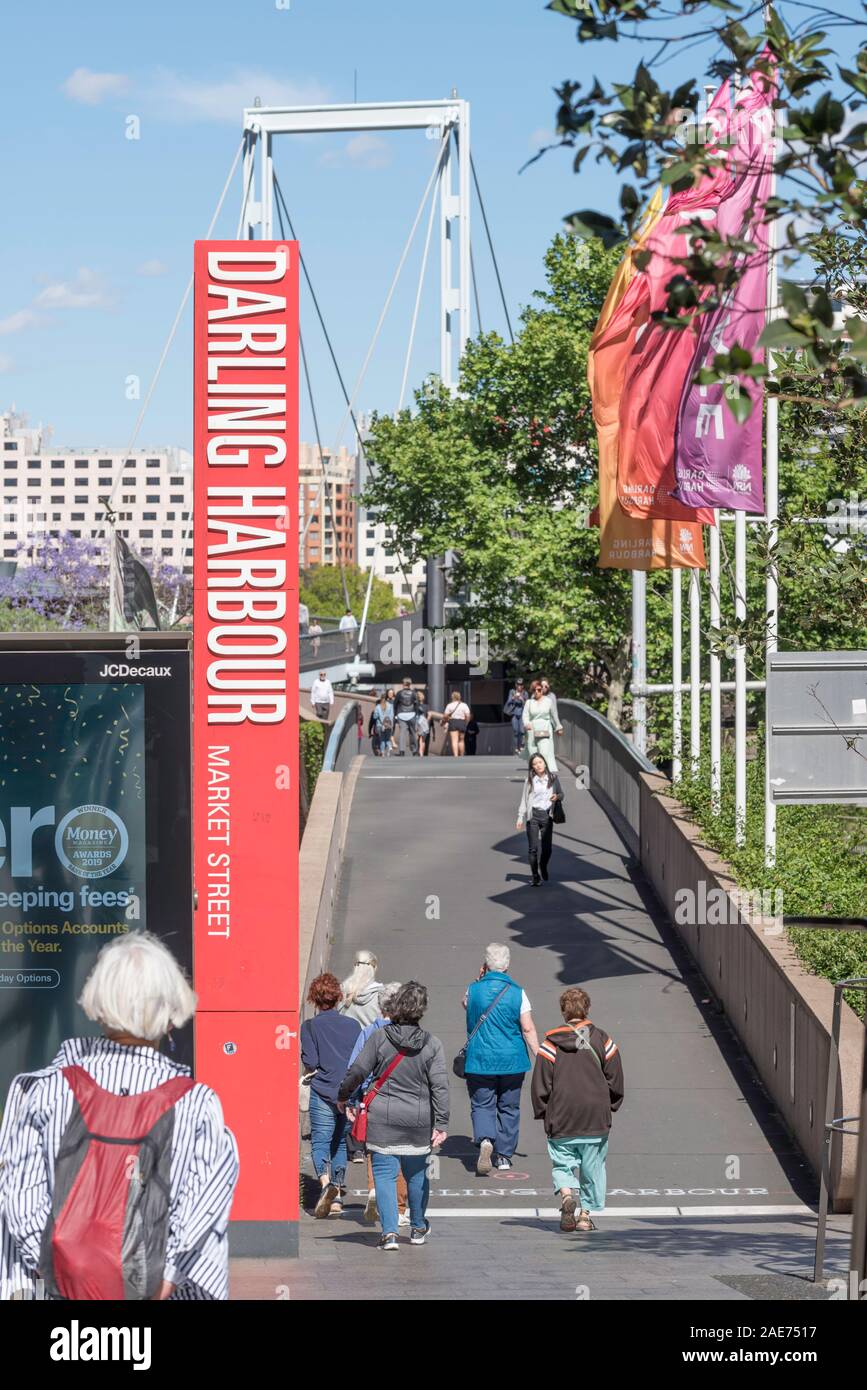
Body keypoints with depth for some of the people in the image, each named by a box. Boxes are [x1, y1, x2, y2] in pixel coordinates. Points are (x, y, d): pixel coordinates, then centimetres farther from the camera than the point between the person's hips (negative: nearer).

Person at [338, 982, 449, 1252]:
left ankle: (389, 1231, -11)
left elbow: (357, 1071, -5)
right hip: (418, 1120, 2)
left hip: (382, 1119, -2)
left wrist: (343, 1096, 13)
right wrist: (441, 1124, -5)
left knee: (384, 1174, 1)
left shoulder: (379, 1037, -6)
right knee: (417, 1174, 18)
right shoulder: (432, 1044, -3)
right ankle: (418, 1228, 33)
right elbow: (440, 1086, -6)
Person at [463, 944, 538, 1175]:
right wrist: (539, 1057, -1)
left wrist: (478, 979, 16)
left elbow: (465, 1004, 20)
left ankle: (485, 1139, -22)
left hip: (480, 1060, 0)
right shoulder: (517, 992, -7)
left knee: (482, 1105, 6)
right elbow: (528, 1029, -8)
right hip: (512, 1060, 1)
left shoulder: (474, 989, -6)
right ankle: (504, 1155, 17)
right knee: (508, 1107, 14)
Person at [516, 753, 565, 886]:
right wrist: (520, 817, -1)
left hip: (547, 815, 1)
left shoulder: (553, 778, 4)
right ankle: (535, 876, 6)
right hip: (533, 815, -1)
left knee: (547, 847, 5)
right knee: (533, 848, -3)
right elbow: (524, 799, 4)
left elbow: (561, 794, 13)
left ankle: (543, 868, 35)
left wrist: (557, 797, -11)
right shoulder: (530, 780, 1)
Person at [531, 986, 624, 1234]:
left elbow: (540, 1084, -4)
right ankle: (586, 1213, 10)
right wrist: (610, 1106, 19)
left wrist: (542, 1112, 9)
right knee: (592, 1168, 12)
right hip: (596, 1120, 1)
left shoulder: (551, 1044, -5)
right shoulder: (601, 1041, -1)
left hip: (561, 1120, -1)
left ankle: (566, 1193, -17)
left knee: (562, 1164, 10)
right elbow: (615, 1080, 4)